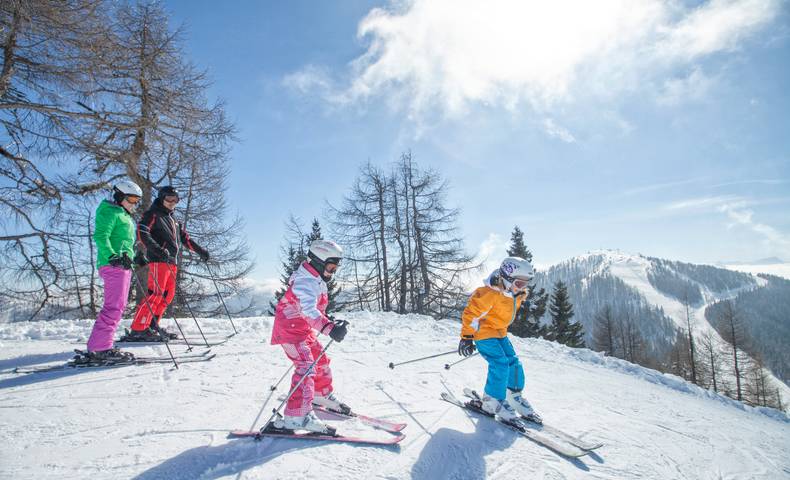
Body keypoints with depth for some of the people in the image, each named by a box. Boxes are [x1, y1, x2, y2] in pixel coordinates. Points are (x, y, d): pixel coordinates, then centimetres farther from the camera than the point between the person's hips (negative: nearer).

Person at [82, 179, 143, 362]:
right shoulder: (110, 212, -4)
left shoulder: (124, 215, 26)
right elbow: (100, 236, -18)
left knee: (118, 306, 9)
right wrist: (112, 256, -29)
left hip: (122, 265, 10)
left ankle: (99, 347, 13)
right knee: (114, 306, -15)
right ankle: (100, 348, -14)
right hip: (113, 265, -10)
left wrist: (129, 258, 29)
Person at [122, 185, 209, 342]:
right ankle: (138, 329, -15)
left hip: (172, 262, 9)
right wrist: (157, 249, -27)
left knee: (168, 295, 7)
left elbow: (185, 238, 30)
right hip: (158, 259, -9)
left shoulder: (173, 220, 27)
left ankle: (152, 326, 13)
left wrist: (200, 250, 22)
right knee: (156, 294, -16)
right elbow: (141, 233, -13)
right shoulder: (152, 214, 2)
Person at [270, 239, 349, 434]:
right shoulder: (307, 281, -24)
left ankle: (322, 396, 41)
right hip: (290, 329, -10)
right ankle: (296, 416, -27)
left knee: (321, 361, 19)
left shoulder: (316, 280, 10)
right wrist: (330, 328, -53)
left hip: (304, 330, 10)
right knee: (306, 367, -22)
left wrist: (331, 321, 13)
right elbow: (308, 310, -41)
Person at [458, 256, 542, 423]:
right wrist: (467, 337, -24)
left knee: (513, 363, 6)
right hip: (483, 332, -9)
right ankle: (492, 402, -2)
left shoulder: (515, 294, 1)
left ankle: (514, 396, 25)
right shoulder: (490, 293, -27)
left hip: (500, 333, 9)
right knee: (500, 364, -17)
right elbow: (471, 313, -25)